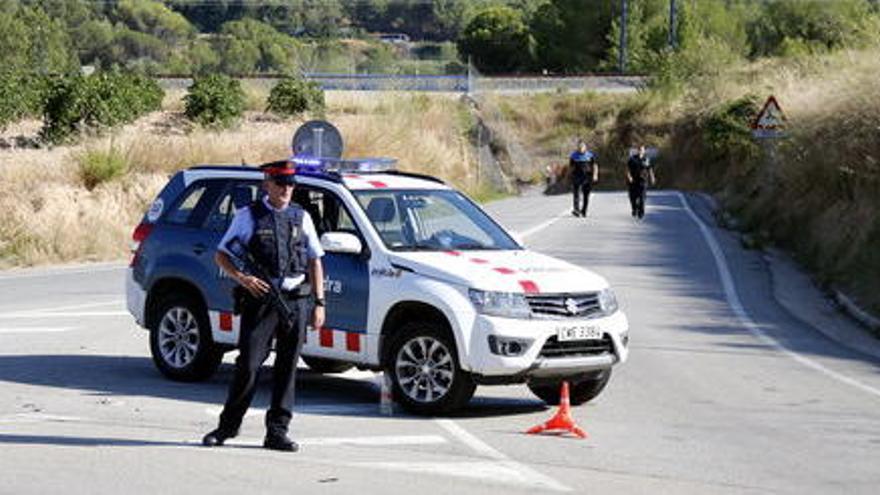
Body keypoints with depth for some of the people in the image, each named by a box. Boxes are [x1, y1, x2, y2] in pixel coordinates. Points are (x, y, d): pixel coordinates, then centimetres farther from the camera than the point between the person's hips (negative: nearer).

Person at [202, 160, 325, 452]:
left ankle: (277, 432, 9)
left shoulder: (301, 217, 13)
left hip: (296, 300, 3)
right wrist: (242, 279, -12)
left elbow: (315, 261, 15)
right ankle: (227, 426, 8)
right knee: (248, 365, -5)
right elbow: (222, 255, 5)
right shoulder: (249, 216, 4)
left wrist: (319, 303, 8)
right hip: (260, 299, -3)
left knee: (287, 368, 3)